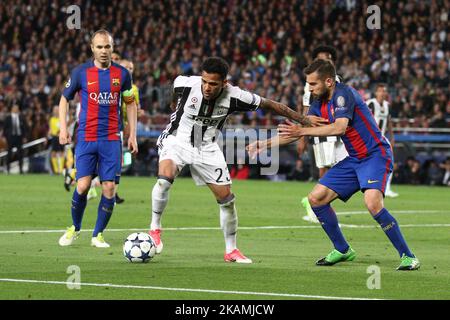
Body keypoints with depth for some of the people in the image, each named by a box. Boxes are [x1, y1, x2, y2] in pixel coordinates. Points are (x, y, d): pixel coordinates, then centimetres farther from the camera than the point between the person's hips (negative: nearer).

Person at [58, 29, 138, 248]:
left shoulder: (122, 74, 4)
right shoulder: (80, 72, -1)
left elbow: (130, 103, 15)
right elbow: (65, 99, 11)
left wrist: (132, 134, 10)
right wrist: (63, 128, 1)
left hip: (111, 139, 1)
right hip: (86, 138, -1)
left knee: (109, 188, -5)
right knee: (83, 185, -10)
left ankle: (98, 235, 9)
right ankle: (75, 228, 14)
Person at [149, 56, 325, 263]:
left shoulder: (234, 96, -21)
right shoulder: (185, 84, -23)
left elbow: (268, 104, -8)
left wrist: (304, 119, -5)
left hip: (206, 148, 2)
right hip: (177, 140, -2)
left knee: (226, 198, 2)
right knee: (165, 178, -31)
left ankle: (231, 250, 19)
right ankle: (154, 229, -14)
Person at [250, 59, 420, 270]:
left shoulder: (343, 94, -17)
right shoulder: (320, 105, 9)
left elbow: (340, 127, -31)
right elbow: (296, 133, 18)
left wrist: (302, 131, -27)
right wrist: (263, 144, 16)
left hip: (375, 154, -9)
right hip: (354, 159, 9)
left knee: (372, 203, -30)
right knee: (316, 198, 4)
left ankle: (408, 257, -21)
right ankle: (342, 250, 18)